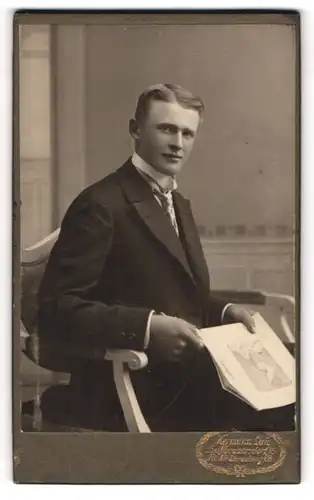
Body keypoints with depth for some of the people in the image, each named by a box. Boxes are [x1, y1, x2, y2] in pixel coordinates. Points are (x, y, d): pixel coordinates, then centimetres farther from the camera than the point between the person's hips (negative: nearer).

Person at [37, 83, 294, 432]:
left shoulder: (178, 204, 18)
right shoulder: (101, 205, -11)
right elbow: (56, 310, -18)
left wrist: (224, 311, 6)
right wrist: (148, 327, -28)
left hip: (186, 373, 9)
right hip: (133, 392, -9)